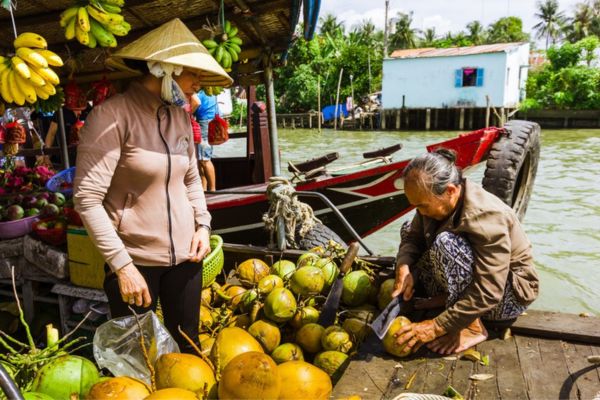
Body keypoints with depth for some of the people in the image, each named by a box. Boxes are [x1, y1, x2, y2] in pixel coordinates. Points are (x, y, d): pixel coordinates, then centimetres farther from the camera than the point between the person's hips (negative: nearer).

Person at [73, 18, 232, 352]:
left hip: (185, 254, 5)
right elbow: (87, 199, -17)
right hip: (135, 258, -5)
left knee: (187, 348, 15)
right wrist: (122, 265, -18)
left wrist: (203, 224, 3)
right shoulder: (113, 114, -14)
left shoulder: (182, 116, 5)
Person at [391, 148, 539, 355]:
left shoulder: (487, 218, -34)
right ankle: (446, 299, -5)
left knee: (446, 243, -36)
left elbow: (487, 294, -35)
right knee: (408, 228, 2)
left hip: (508, 294, -8)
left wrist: (437, 327, -33)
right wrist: (404, 266, -28)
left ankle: (473, 327, -19)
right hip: (470, 281, 8)